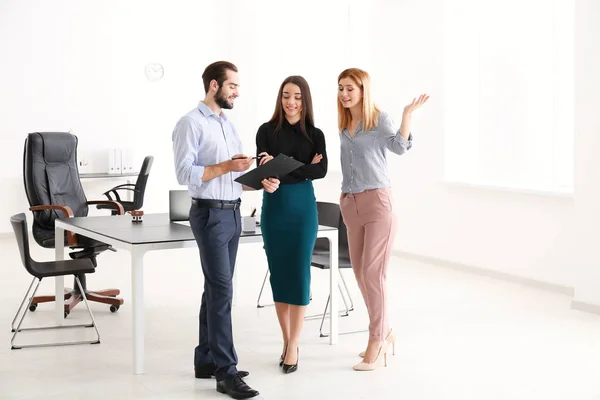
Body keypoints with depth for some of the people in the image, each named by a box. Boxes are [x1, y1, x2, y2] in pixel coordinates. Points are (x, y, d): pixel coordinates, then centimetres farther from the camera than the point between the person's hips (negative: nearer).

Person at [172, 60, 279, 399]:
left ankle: (207, 360, 20)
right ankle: (226, 372, -9)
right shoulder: (191, 124, -9)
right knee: (222, 291, -11)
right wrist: (225, 167, -23)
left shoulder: (229, 124, 16)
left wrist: (261, 182, 0)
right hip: (210, 214, -8)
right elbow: (184, 173, -17)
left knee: (216, 289, 12)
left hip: (233, 213, 8)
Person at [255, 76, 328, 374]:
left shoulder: (315, 134, 1)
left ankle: (293, 346, 3)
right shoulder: (267, 131, 0)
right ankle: (287, 341, 18)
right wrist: (303, 169, -25)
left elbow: (322, 170, -13)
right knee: (278, 273, 6)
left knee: (299, 274, -2)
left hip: (303, 208, -1)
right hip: (273, 207, 1)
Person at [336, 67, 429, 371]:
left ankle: (376, 341, 2)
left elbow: (399, 147, -22)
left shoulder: (379, 119, -6)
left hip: (377, 203, -7)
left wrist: (407, 115, -31)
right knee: (360, 274, 10)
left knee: (372, 274, -7)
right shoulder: (344, 126, 13)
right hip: (350, 205, 7)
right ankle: (384, 332, 25)